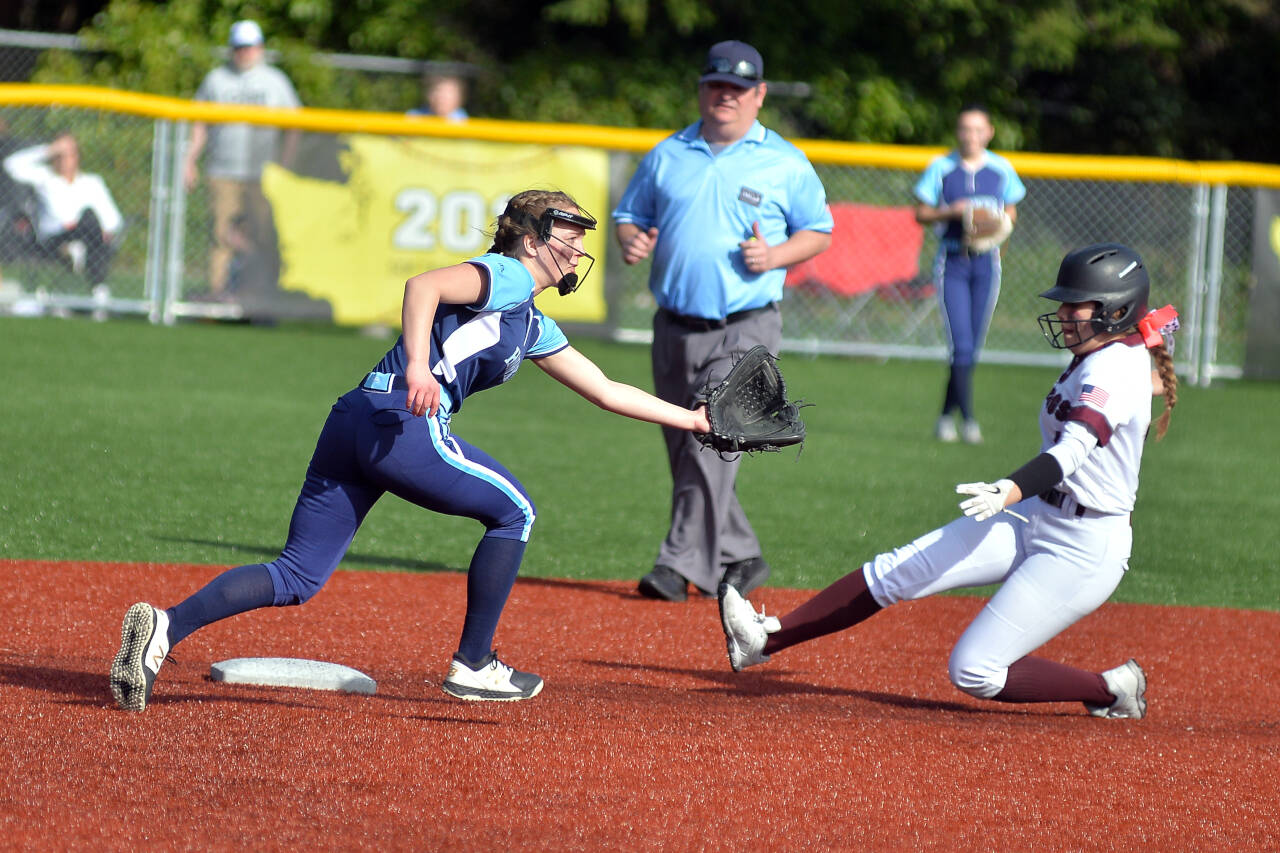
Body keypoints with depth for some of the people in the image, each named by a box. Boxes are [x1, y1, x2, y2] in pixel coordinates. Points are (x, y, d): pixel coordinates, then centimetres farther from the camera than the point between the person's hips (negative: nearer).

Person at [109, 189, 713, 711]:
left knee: (296, 579, 1)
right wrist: (418, 367, -30)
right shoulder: (507, 276, 2)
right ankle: (472, 667, 12)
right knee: (512, 511, 10)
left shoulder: (532, 327, 31)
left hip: (351, 423, 9)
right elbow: (423, 285, -16)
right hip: (400, 421, -9)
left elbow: (605, 391, 37)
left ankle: (166, 627, -16)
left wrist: (691, 418, 37)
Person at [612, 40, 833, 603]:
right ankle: (740, 557, 22)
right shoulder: (667, 156, 12)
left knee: (711, 446, -17)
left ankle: (682, 566, -19)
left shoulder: (785, 164, 3)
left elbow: (819, 232, 8)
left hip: (744, 329, -5)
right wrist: (631, 242, -6)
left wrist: (774, 255, -11)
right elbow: (629, 216, 18)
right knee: (686, 454, 8)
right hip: (675, 327, 5)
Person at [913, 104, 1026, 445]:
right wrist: (950, 213, -15)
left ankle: (947, 414, 19)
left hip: (986, 262, 2)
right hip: (951, 261, -2)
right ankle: (968, 419, -10)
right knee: (961, 344, -12)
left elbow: (1010, 213, 14)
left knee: (972, 346, 5)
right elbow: (921, 213, 3)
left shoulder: (1002, 170, 5)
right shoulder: (941, 168, 0)